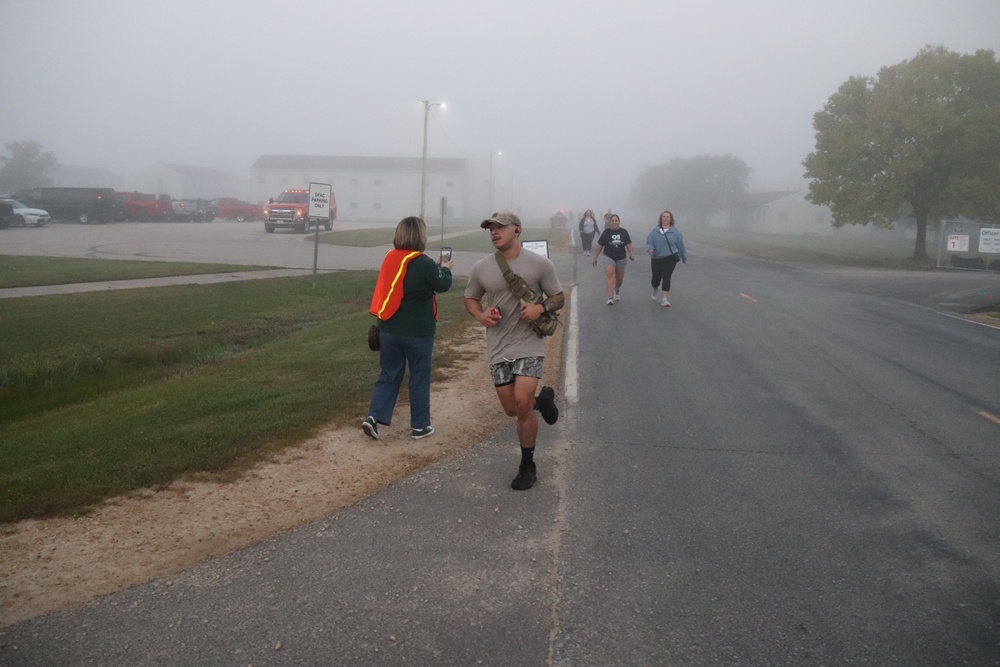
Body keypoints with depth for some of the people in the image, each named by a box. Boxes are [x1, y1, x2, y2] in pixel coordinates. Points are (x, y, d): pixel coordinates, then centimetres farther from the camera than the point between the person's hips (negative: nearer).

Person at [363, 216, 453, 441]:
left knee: (389, 375, 15)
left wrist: (436, 268, 21)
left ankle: (373, 416, 2)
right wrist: (445, 269, 20)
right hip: (417, 331, -5)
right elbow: (443, 285, 0)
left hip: (389, 329, 5)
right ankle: (419, 426, 17)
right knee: (419, 378, 9)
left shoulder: (390, 258, 4)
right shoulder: (424, 263, -15)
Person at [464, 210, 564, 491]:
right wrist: (480, 315, -7)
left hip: (528, 344, -3)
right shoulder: (481, 268, 0)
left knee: (522, 402, -17)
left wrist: (541, 307, -19)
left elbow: (558, 298, 3)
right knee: (512, 409, 8)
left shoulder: (540, 264, -6)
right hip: (498, 348, 4)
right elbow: (470, 298, 15)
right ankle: (542, 399, 44)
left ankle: (528, 466, 4)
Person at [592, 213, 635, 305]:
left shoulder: (624, 232, 0)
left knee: (619, 278, 12)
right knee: (610, 274, -23)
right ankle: (610, 297, -28)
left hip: (621, 258, 2)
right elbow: (600, 245, 3)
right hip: (608, 257, -2)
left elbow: (628, 244, 0)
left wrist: (631, 254, -17)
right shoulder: (606, 232, -2)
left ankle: (617, 290, 47)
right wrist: (595, 258, 5)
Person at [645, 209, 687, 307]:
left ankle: (665, 299, -10)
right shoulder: (654, 231, 2)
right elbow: (649, 242, 1)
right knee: (656, 278, 5)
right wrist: (650, 248, -22)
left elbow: (680, 245, 9)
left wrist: (684, 258, 16)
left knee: (666, 278, -11)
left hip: (670, 258, -1)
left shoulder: (675, 231, 3)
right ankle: (655, 290, 41)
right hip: (656, 259, 1)